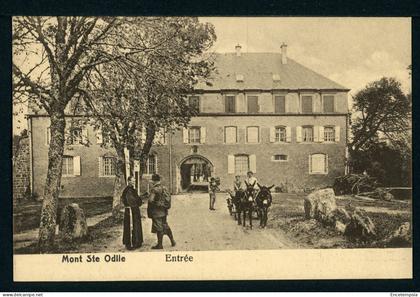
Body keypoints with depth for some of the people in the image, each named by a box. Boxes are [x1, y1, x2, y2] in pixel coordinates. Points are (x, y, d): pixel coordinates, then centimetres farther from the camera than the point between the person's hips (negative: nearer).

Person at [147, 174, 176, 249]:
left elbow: (151, 200, -24)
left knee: (159, 228, 1)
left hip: (157, 212, -8)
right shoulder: (164, 188, 6)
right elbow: (168, 197, 14)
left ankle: (160, 244, 8)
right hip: (164, 211, 8)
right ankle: (172, 241, 22)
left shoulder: (154, 190, -17)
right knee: (165, 226, 18)